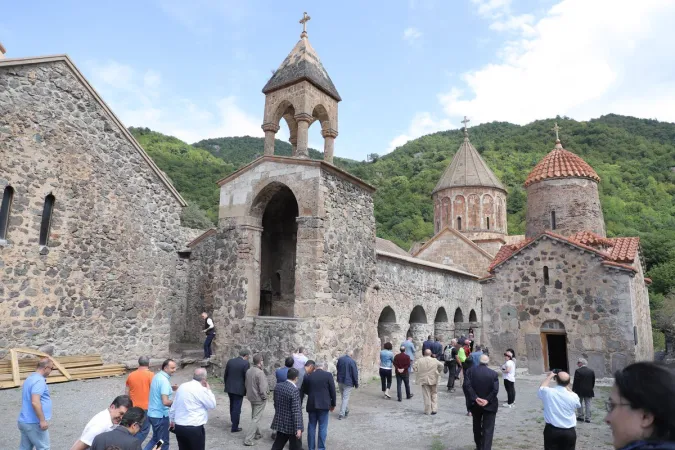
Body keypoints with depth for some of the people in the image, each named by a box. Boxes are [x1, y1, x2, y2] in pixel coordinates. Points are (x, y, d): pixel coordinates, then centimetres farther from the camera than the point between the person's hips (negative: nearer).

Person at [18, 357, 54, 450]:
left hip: (25, 421, 9)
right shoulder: (39, 380, -19)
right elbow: (35, 402, -28)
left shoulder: (30, 378, 13)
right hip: (34, 423, -9)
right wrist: (42, 420, -23)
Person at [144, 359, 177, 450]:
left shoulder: (157, 376, 4)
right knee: (163, 442, 7)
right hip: (160, 415, -9)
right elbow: (165, 402, -30)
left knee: (155, 438, 25)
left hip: (152, 413, 9)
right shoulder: (164, 380, -24)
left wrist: (170, 388, 9)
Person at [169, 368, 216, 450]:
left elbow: (174, 405, 15)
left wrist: (172, 420, 28)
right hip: (194, 428, -7)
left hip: (178, 426, 7)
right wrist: (208, 389, 6)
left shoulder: (182, 386, 7)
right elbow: (212, 405, -3)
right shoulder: (201, 389, -14)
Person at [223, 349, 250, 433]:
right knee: (237, 408, 3)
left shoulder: (230, 361, 3)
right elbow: (247, 377, -13)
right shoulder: (246, 363, -14)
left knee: (232, 405, 23)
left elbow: (225, 375, 8)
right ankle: (234, 427, 9)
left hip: (229, 388, 6)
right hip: (239, 389, -6)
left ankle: (233, 421, 39)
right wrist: (247, 389, 0)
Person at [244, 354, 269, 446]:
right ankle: (248, 439, 2)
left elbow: (247, 384, 7)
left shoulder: (248, 371, -2)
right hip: (259, 399, -8)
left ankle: (257, 433, 37)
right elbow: (263, 388, -24)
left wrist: (249, 393, 17)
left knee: (254, 416, 22)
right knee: (256, 419, 1)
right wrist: (264, 397, -9)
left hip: (251, 397, 8)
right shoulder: (260, 373, -25)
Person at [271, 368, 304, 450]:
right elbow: (296, 411, -22)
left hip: (280, 422, 7)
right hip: (291, 425, -7)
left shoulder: (278, 386, 0)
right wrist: (298, 428, -19)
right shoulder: (294, 390, -23)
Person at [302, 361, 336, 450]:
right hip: (324, 404, -2)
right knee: (322, 428, 5)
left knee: (311, 427, 12)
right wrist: (333, 404, 8)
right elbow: (332, 391, -3)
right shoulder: (328, 375, -5)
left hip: (311, 405, 2)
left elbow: (305, 390, 12)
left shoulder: (308, 376, 2)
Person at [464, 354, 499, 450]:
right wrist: (487, 400, -15)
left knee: (477, 427, 22)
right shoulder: (493, 373, -6)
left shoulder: (471, 371, -4)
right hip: (489, 405, -2)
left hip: (475, 404, 2)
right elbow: (495, 390, -16)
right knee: (488, 430, 3)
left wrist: (476, 398, -17)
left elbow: (467, 385, -16)